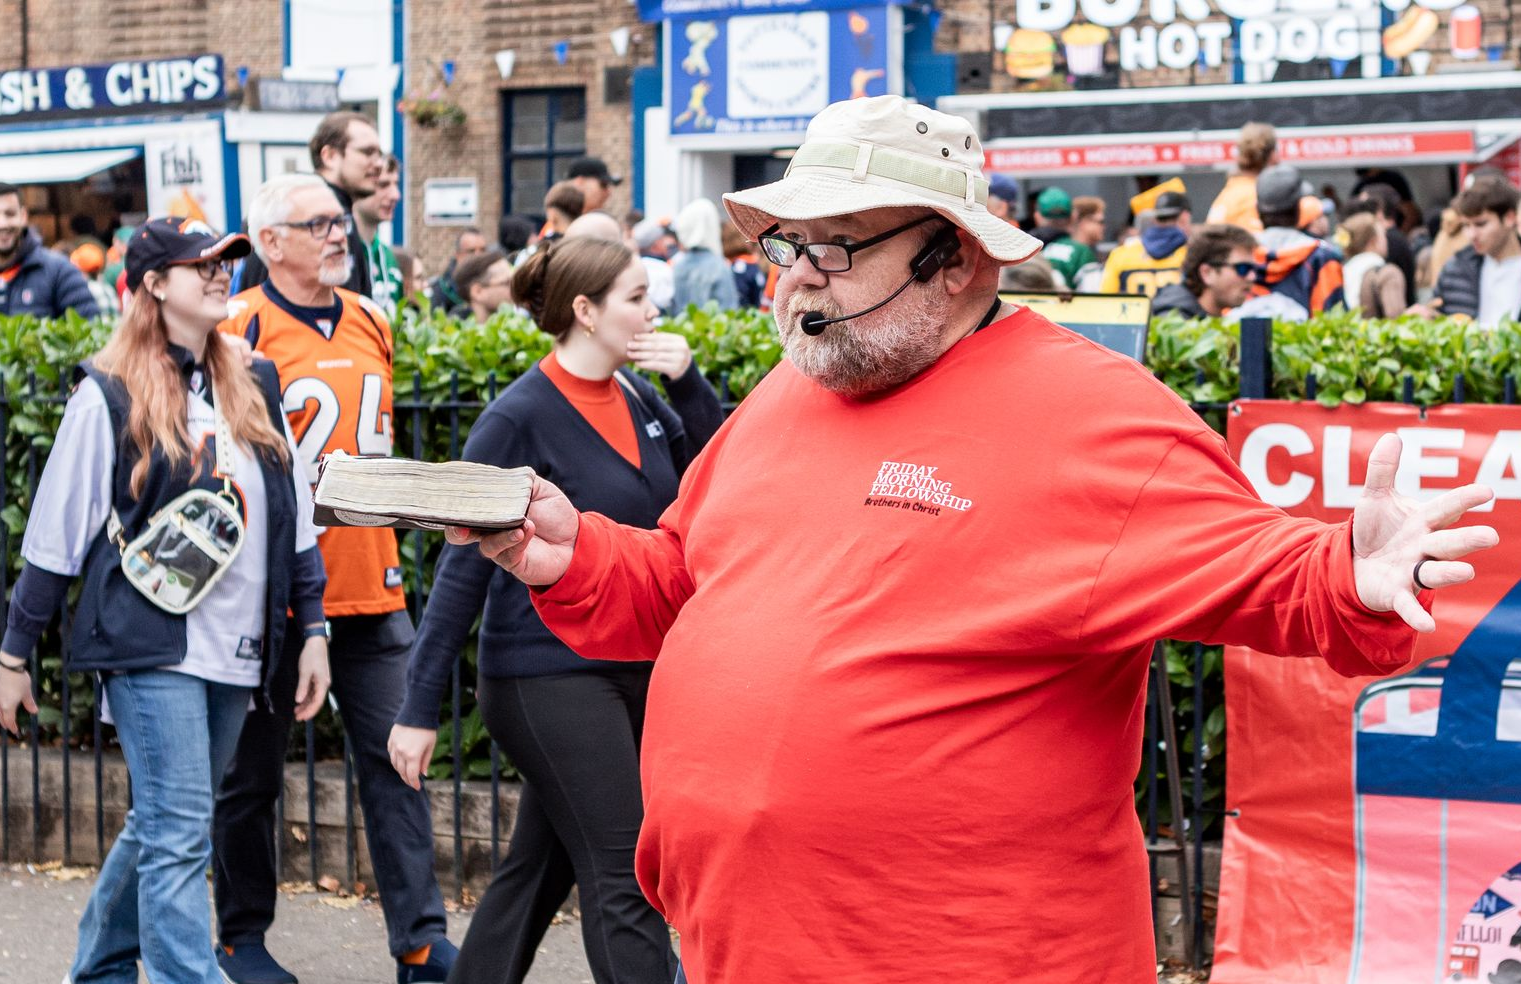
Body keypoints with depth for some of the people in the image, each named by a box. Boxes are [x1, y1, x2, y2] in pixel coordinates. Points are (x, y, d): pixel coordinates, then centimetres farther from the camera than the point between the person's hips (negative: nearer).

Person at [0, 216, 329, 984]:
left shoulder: (254, 387, 12)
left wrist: (311, 630, 12)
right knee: (179, 833, -11)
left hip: (236, 650, 6)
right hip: (150, 643, -6)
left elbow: (294, 515, 16)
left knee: (161, 826, 14)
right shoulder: (109, 395, -4)